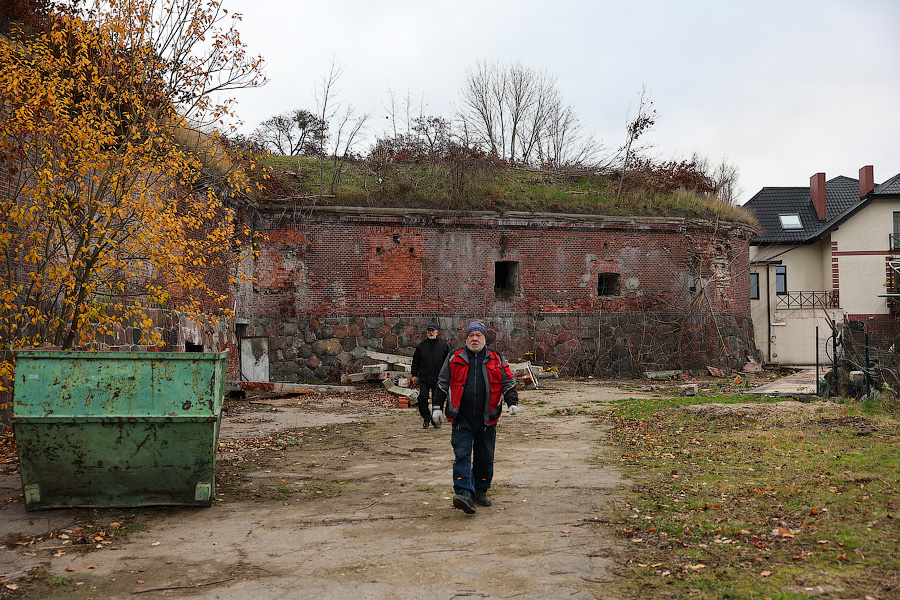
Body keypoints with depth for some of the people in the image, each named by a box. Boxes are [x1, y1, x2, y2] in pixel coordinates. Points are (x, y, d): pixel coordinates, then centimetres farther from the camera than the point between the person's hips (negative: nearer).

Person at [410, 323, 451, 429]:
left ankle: (437, 420, 16)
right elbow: (415, 361, 14)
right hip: (423, 378, 1)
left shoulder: (444, 346, 6)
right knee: (422, 397, -7)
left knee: (438, 400, 3)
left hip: (439, 379, -1)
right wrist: (414, 374, 7)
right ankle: (426, 418, 8)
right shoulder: (421, 346, 9)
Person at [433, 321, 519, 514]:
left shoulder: (497, 360, 8)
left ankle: (481, 491, 24)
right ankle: (464, 493, -20)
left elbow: (508, 382, 8)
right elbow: (442, 384, 10)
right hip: (462, 417, -1)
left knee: (485, 456, 9)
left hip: (486, 418, 1)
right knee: (462, 454, -13)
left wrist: (512, 403, -8)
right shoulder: (454, 359, 7)